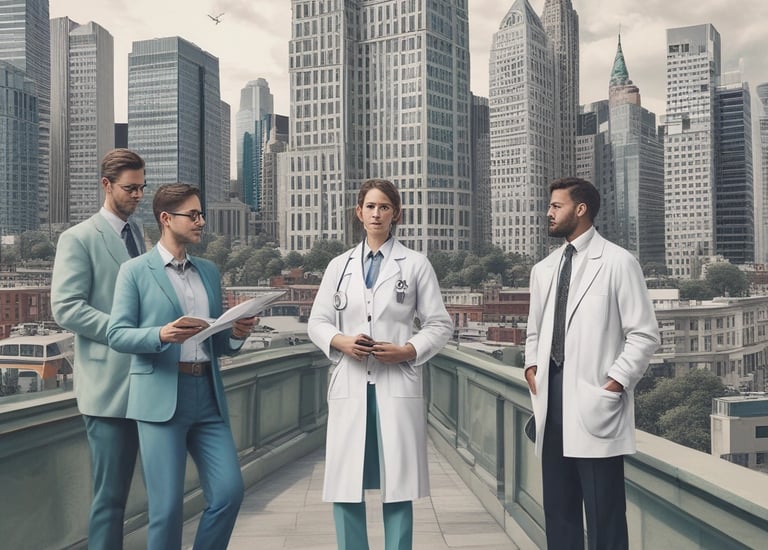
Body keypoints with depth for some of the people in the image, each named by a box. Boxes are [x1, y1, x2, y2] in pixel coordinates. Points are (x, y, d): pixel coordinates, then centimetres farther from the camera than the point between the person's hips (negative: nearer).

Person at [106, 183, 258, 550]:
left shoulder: (209, 272, 16)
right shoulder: (135, 271, 2)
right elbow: (117, 335, -4)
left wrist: (236, 334, -3)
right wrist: (162, 334, -21)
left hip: (208, 394, 5)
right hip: (160, 396, -4)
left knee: (229, 492, -1)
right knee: (167, 504, -1)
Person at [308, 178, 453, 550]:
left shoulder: (416, 264, 6)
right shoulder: (339, 265, 12)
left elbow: (440, 324, 5)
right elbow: (316, 322, 11)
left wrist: (408, 350, -12)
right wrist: (340, 341, -9)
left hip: (397, 384, -2)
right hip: (350, 384, 2)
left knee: (397, 484, 2)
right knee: (344, 486, 3)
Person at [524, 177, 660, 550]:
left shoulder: (618, 262, -3)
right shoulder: (543, 269, 15)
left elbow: (644, 335, -5)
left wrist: (615, 382, -13)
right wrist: (532, 367, 6)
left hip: (595, 403, -6)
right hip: (552, 399, 6)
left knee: (604, 518, 0)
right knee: (558, 511, 14)